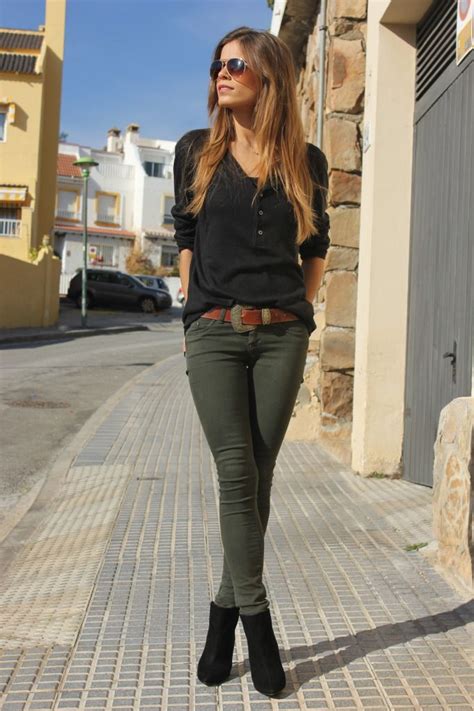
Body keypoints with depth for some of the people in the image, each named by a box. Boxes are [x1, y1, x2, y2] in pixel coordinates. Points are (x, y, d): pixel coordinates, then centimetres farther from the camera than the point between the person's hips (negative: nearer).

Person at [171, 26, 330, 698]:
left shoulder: (305, 161, 7)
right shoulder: (197, 150, 8)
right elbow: (185, 235, 14)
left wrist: (302, 313, 10)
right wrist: (195, 313, 10)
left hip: (282, 337, 1)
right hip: (214, 334, 0)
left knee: (256, 477, 3)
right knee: (237, 474, -7)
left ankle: (225, 614, 18)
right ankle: (256, 621, 4)